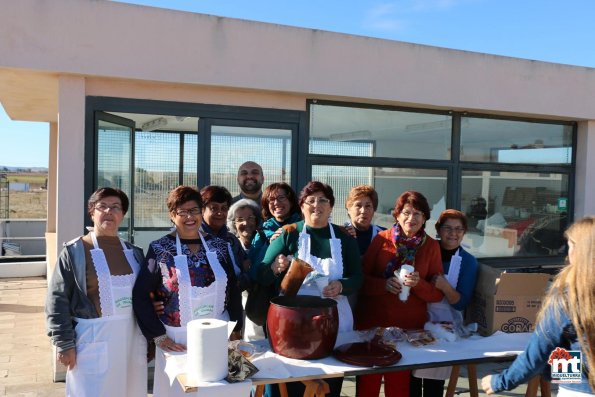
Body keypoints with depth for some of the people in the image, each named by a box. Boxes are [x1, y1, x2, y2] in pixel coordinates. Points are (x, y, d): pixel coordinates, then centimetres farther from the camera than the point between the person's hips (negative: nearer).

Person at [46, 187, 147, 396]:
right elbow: (57, 300, -6)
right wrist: (64, 344, -10)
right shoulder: (75, 251, -5)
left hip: (132, 339, 4)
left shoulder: (134, 252, 9)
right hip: (93, 340, -4)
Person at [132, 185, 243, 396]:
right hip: (176, 340, -2)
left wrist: (236, 329, 5)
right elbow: (140, 295, -7)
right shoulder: (160, 249, -7)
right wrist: (158, 336, -10)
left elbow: (233, 291, 8)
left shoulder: (218, 247, 1)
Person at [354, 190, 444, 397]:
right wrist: (384, 284, -18)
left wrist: (419, 284, -17)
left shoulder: (431, 246, 2)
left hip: (409, 325, 1)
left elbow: (438, 294, 2)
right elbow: (361, 278, 0)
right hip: (372, 321, 0)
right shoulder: (381, 239, 0)